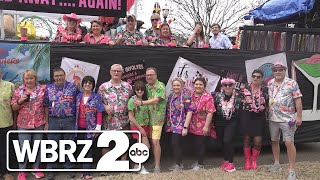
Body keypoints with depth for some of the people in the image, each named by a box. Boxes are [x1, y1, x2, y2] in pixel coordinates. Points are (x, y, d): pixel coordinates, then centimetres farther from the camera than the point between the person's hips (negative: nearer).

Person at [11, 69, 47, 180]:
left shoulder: (42, 89, 0)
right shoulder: (18, 91, 1)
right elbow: (14, 108, 4)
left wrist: (47, 121, 2)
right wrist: (19, 101, -15)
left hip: (39, 123, 1)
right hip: (24, 124, -1)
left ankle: (36, 168, 27)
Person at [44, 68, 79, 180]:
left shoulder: (73, 87, 0)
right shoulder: (48, 88, 6)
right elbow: (46, 106, 7)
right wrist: (46, 122, 3)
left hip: (69, 121, -1)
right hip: (53, 121, 1)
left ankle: (69, 168, 22)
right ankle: (51, 169, 19)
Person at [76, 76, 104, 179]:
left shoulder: (96, 97, -1)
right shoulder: (78, 96, 9)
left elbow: (99, 113, -4)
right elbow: (75, 112, 11)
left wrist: (98, 126, -11)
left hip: (91, 127, -4)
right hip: (79, 127, 4)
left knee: (88, 149, -1)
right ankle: (85, 169, 19)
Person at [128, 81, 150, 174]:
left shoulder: (145, 100, 4)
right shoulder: (132, 100, -11)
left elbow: (148, 113, 11)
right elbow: (131, 117, -13)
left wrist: (147, 126, 2)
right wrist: (140, 128, -12)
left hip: (145, 126, 5)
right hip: (136, 126, -5)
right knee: (146, 146, -9)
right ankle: (141, 167, 6)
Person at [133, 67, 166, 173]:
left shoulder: (160, 86, -9)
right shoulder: (146, 86, 13)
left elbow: (156, 100, -20)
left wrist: (142, 103, -30)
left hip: (157, 117, -6)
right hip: (148, 117, 6)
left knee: (155, 141, -9)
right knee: (152, 141, 11)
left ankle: (157, 166, 0)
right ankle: (155, 161, 24)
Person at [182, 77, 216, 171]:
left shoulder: (208, 97, -14)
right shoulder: (192, 96, 4)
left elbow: (210, 113, -17)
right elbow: (189, 111, 7)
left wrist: (206, 126, -19)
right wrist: (185, 127, 4)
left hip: (202, 126, -6)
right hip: (193, 125, 6)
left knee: (200, 144, 4)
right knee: (196, 144, 16)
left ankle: (201, 164, 19)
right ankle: (199, 161, 34)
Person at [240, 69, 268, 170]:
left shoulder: (266, 89, 4)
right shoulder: (244, 88, 1)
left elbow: (268, 103, 9)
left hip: (259, 117, 1)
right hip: (246, 115, -1)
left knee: (258, 141, -3)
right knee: (246, 139, 6)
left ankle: (254, 161, 20)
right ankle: (247, 161, 21)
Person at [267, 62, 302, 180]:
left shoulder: (292, 84, -5)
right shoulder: (269, 84, 8)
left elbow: (298, 101, -6)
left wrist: (299, 117, -10)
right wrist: (266, 112, 8)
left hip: (287, 119, -5)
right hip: (272, 119, 5)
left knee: (289, 143, -7)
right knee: (274, 141, 14)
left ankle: (292, 170, 2)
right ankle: (276, 163, 31)